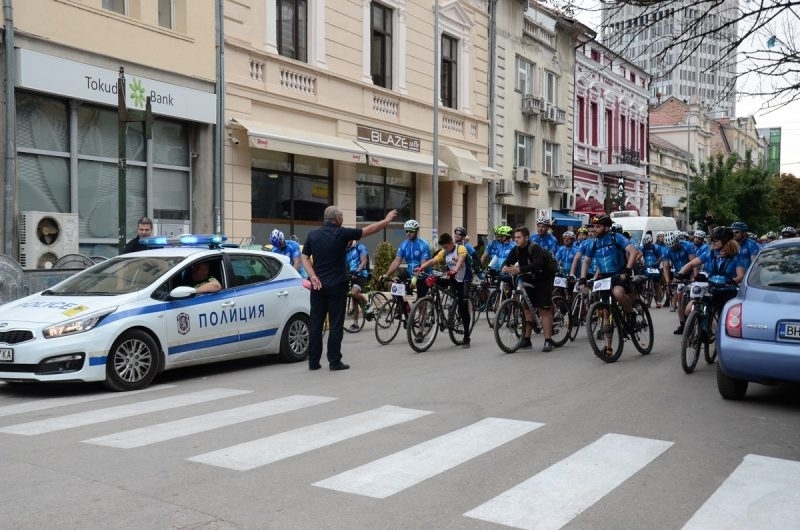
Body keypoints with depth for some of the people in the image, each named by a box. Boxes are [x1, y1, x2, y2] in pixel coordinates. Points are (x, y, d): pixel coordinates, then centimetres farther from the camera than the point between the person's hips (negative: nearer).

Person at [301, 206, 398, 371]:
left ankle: (313, 361, 10)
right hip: (336, 285, -4)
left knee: (316, 323, 7)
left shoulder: (313, 234, 4)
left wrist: (313, 276, -5)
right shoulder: (341, 233, -8)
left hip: (318, 285, 4)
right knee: (336, 324, 2)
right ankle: (334, 361, 3)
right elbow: (369, 230, -2)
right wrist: (387, 220, 9)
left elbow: (304, 257, 2)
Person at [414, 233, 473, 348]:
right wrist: (421, 268, -27)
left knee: (464, 309, -5)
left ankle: (466, 338, 2)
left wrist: (455, 271, -55)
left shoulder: (461, 249, -15)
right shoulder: (443, 252, 2)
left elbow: (460, 260, -35)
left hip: (463, 280, -6)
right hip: (452, 278, 6)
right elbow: (432, 261, -11)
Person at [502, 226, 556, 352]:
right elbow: (507, 261, -9)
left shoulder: (535, 248, -24)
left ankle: (548, 341, -7)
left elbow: (537, 265, -39)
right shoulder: (516, 250, -3)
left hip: (543, 280, -7)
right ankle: (526, 340, 13)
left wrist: (519, 270, -49)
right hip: (529, 280, 7)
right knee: (527, 308, 7)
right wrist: (505, 267, -34)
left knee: (544, 310, -9)